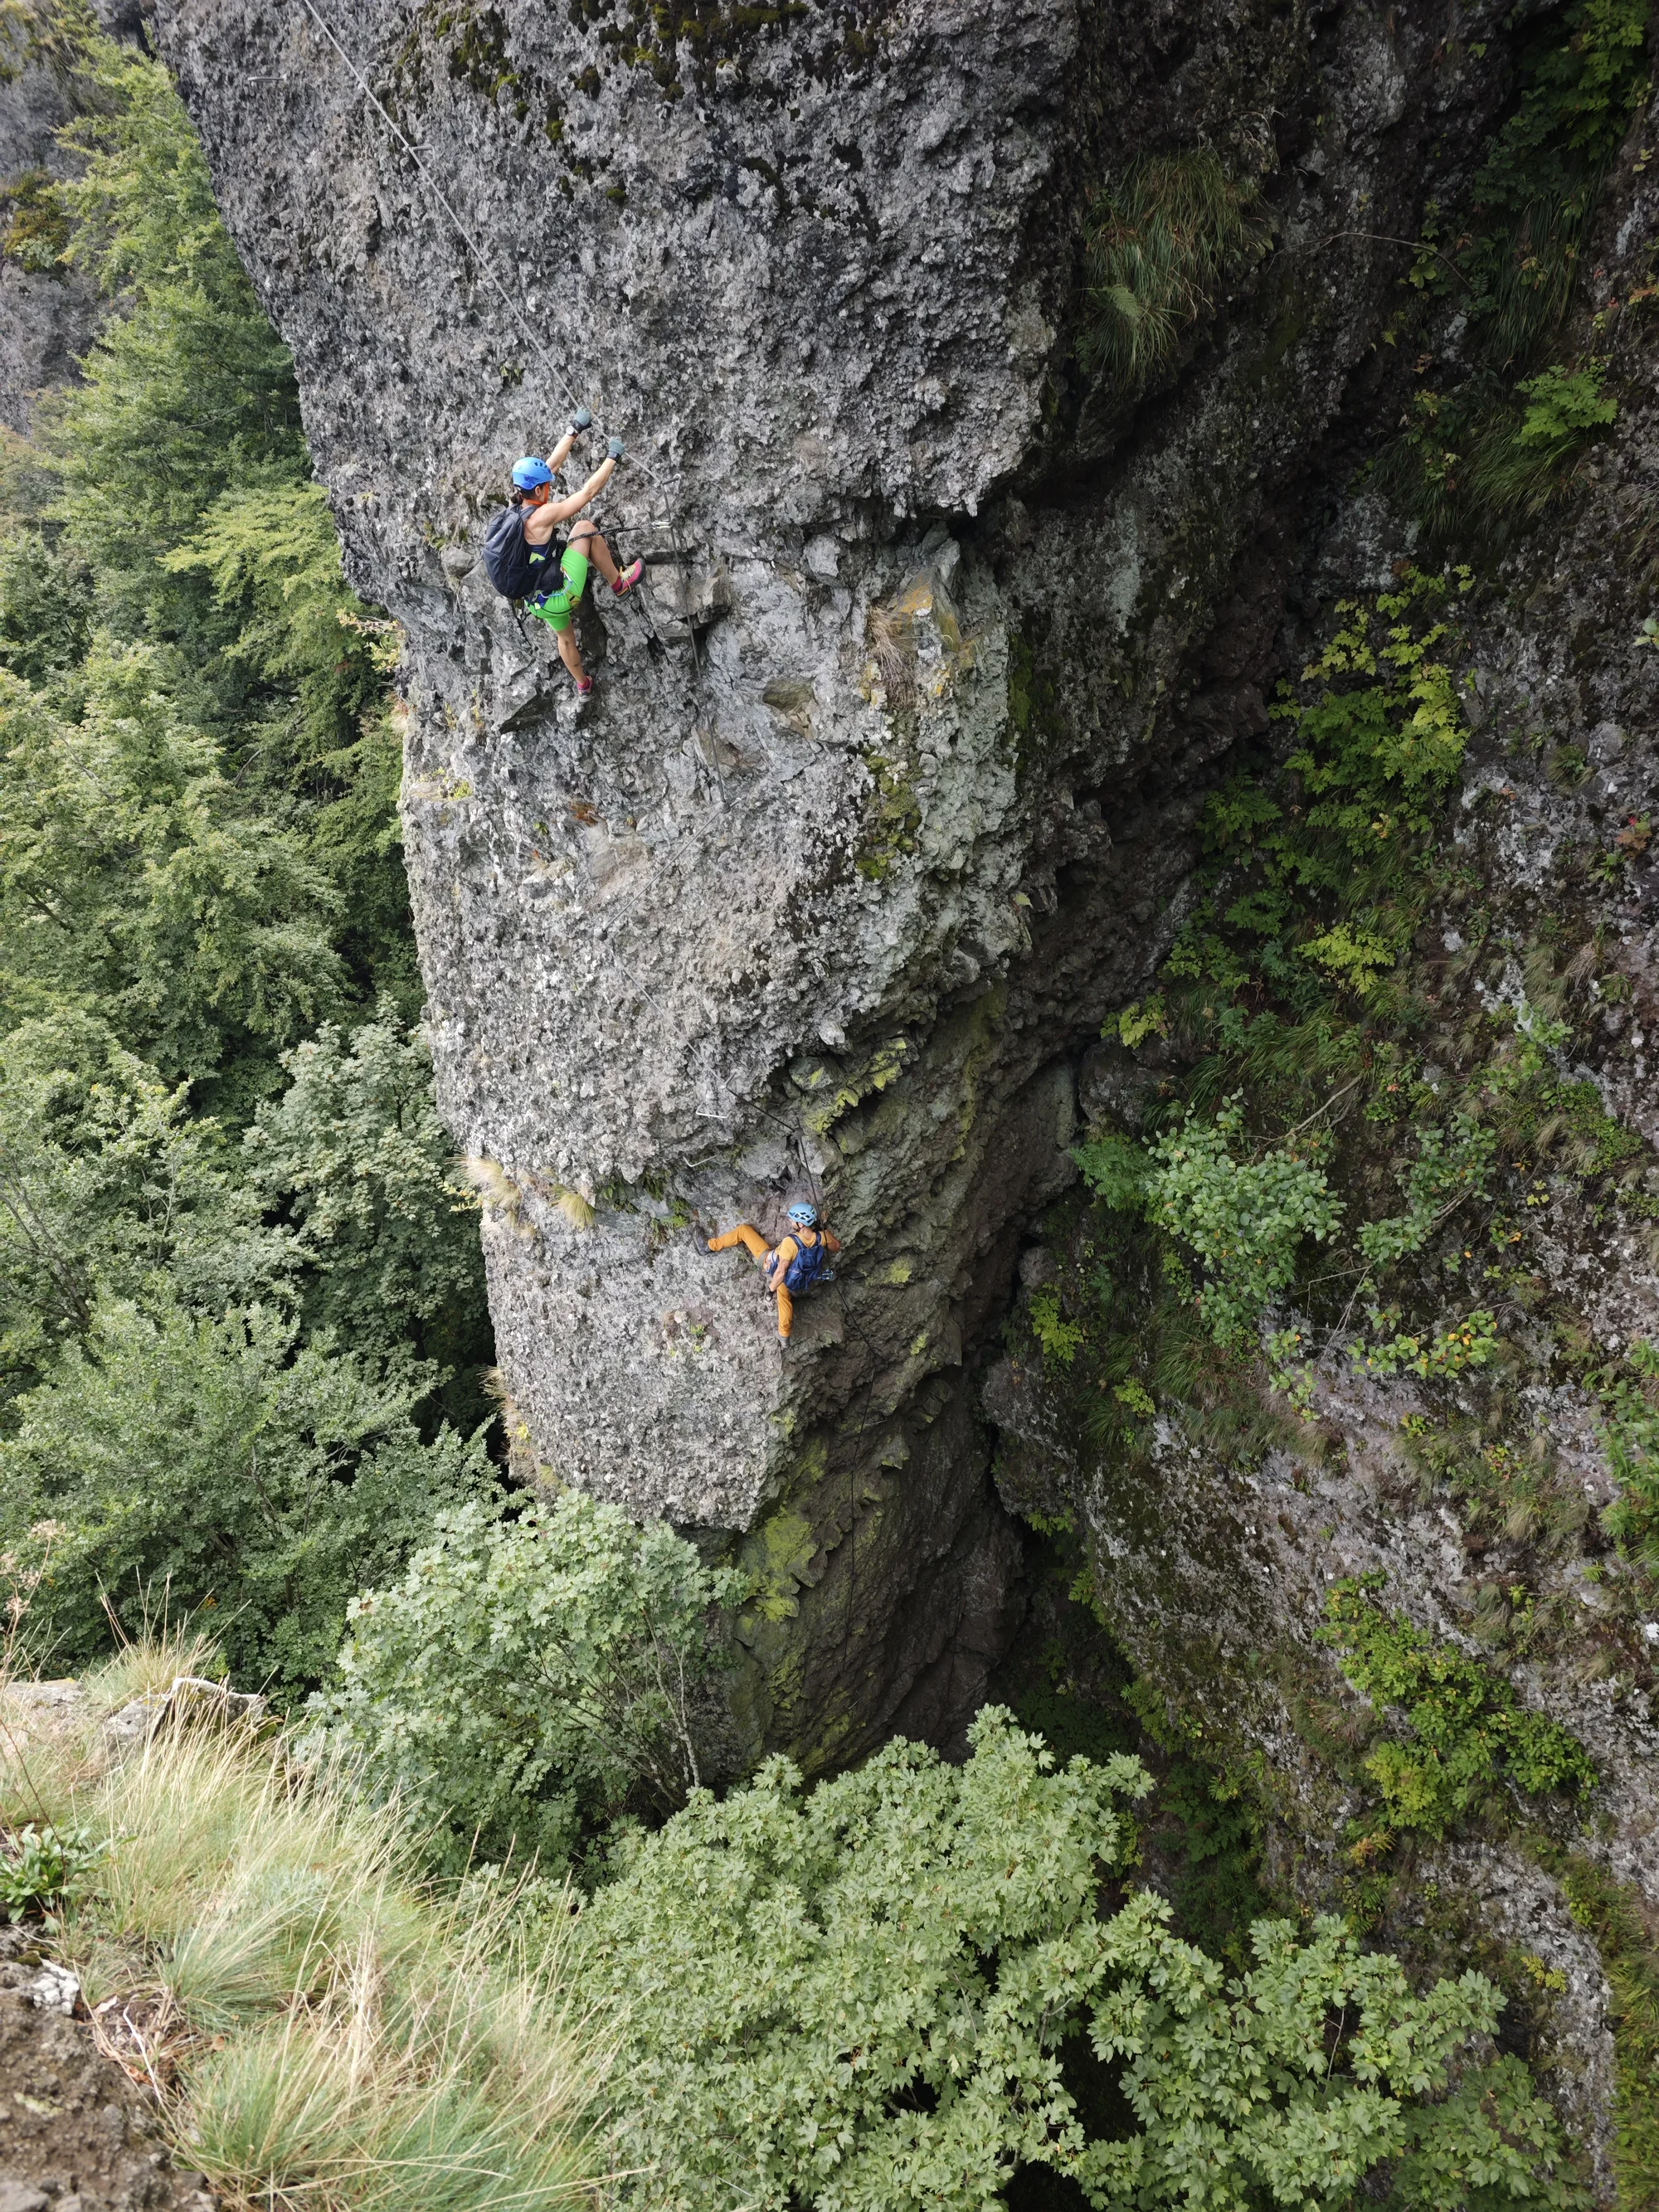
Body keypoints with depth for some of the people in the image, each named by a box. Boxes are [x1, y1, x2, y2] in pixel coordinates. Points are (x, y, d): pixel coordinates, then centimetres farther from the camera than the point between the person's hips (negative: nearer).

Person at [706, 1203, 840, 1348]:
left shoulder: (790, 1242, -40)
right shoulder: (822, 1237, -26)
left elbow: (781, 1271, -32)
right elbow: (836, 1248, -5)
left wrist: (772, 1287, -15)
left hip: (774, 1264, -5)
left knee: (743, 1229, 3)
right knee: (784, 1296, 35)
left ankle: (711, 1245, 18)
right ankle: (784, 1337, 38)